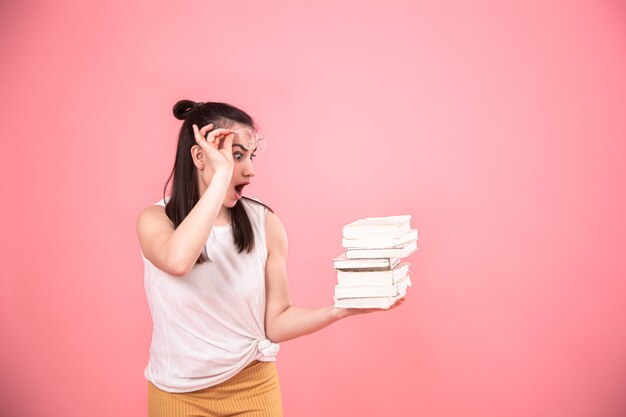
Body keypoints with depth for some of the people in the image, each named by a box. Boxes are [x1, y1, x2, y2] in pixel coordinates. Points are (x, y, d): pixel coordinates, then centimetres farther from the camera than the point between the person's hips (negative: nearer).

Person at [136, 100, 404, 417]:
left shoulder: (265, 223, -8)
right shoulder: (156, 220, -11)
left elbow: (276, 323, -5)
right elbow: (177, 262, -35)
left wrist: (340, 310, -20)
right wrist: (222, 174, -31)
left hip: (253, 387, 1)